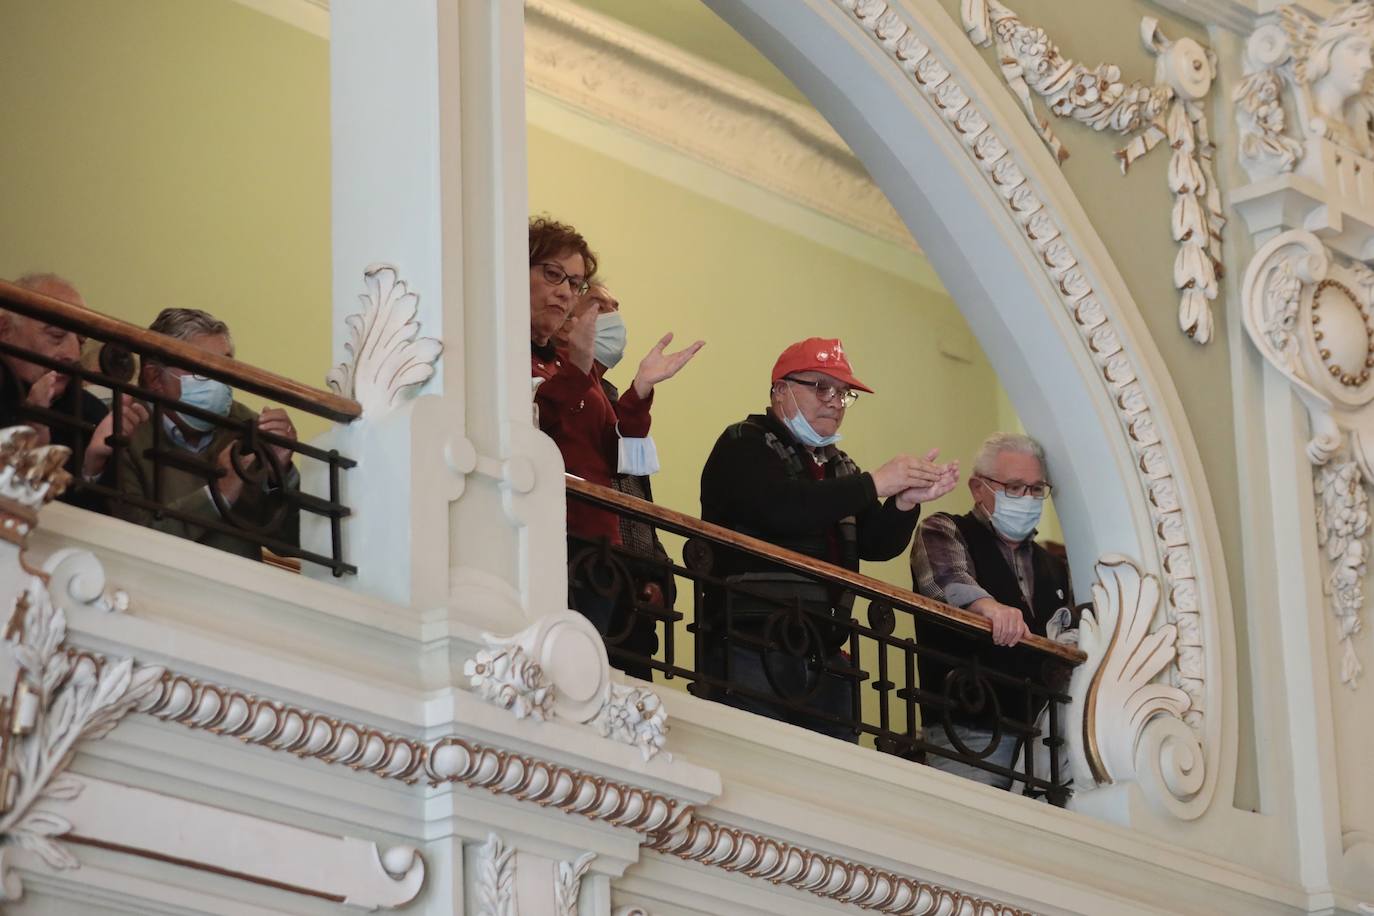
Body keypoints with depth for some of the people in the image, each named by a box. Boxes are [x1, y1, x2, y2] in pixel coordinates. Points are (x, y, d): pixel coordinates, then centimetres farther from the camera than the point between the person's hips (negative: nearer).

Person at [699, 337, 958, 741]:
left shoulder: (838, 467, 24)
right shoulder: (744, 446, 0)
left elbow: (878, 545, 17)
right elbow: (778, 508, -19)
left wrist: (906, 500, -5)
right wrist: (874, 484, -14)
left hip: (823, 658, 7)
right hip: (751, 646, -7)